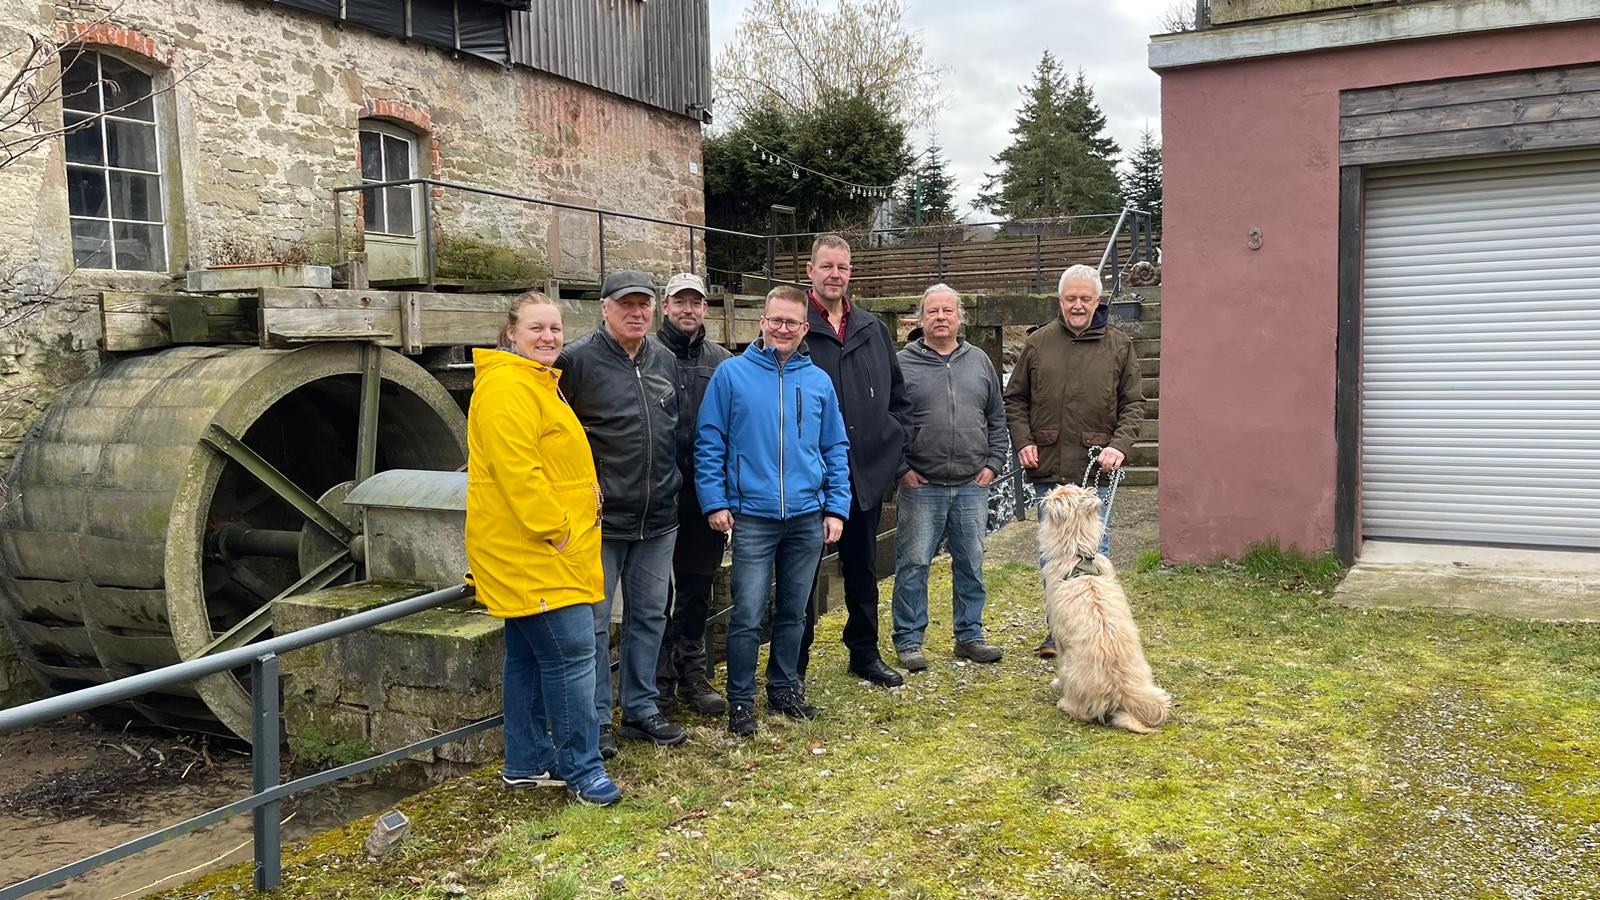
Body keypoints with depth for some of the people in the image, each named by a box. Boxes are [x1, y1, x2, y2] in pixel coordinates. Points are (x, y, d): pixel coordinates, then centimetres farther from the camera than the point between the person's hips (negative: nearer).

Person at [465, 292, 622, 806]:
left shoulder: (537, 384, 19)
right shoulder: (506, 387, -15)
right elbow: (514, 469, -23)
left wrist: (566, 524, 20)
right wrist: (555, 528, -20)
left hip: (539, 553, 11)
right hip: (533, 551, -11)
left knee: (528, 658, 15)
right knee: (571, 655, -8)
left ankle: (526, 764, 24)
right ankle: (581, 768, 1)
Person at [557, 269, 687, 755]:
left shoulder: (664, 361, 10)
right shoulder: (578, 359, -10)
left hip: (658, 518, 6)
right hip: (600, 518, -6)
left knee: (649, 616, 14)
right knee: (594, 622, 3)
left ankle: (641, 709, 27)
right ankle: (596, 719, 16)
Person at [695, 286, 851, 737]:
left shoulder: (819, 381, 7)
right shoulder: (732, 374, -2)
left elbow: (836, 450, 11)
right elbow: (709, 442, -1)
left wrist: (836, 507, 4)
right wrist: (715, 501, -7)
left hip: (808, 518, 3)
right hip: (752, 517, -3)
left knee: (794, 611, 14)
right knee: (748, 616, -3)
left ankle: (785, 687, 30)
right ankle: (741, 700, 11)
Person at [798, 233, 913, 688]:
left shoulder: (873, 330, 11)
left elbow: (897, 394, 17)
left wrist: (895, 440, 5)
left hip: (868, 470, 5)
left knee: (863, 568, 17)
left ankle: (865, 654, 31)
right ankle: (794, 664, 15)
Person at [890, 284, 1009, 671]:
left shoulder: (979, 362, 11)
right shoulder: (903, 364, -2)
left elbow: (997, 417, 15)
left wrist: (993, 463, 6)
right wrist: (902, 469, -7)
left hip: (972, 486, 4)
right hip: (920, 487, -3)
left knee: (971, 565, 10)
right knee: (913, 566, 1)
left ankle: (969, 635, 23)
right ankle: (908, 640, 12)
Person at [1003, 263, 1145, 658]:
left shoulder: (1119, 344, 5)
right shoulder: (1038, 343, 6)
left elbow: (1134, 403, 6)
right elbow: (1014, 398, 12)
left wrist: (1120, 445, -9)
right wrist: (1022, 441, -1)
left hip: (1097, 470, -1)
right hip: (1048, 470, 2)